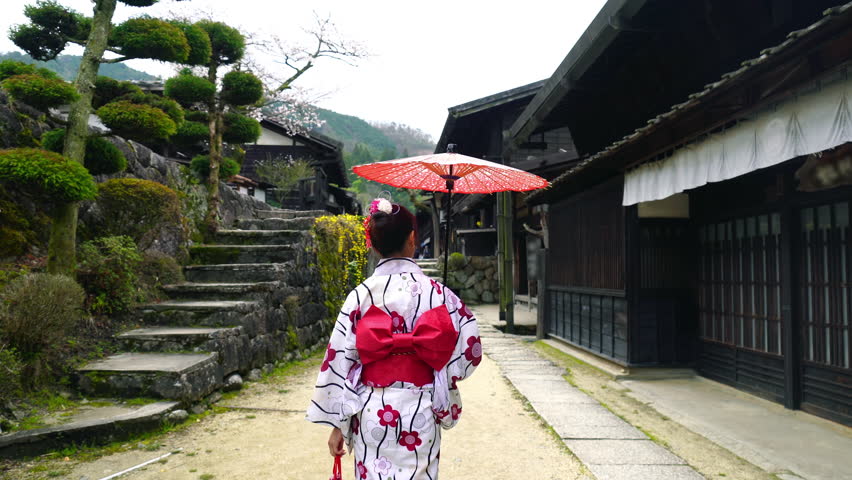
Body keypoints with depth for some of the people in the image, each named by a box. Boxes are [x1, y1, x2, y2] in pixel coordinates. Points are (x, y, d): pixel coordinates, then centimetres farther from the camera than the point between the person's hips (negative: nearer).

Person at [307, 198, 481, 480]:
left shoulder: (361, 295, -6)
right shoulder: (437, 292, -6)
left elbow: (340, 361, -6)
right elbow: (468, 350, -5)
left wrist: (338, 424, 2)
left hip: (373, 413, 0)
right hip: (421, 413, 0)